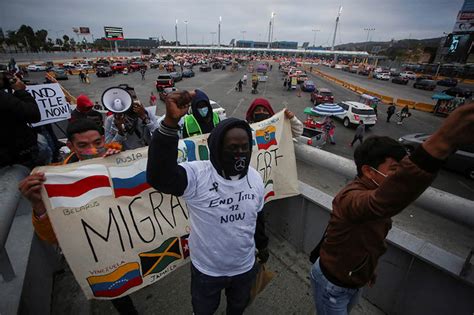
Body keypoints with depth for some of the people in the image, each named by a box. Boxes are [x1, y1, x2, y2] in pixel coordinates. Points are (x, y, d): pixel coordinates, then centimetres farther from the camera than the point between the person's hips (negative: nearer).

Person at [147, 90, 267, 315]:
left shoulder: (255, 177, -13)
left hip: (245, 266, 3)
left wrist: (262, 245, 16)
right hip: (207, 269, -2)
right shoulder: (198, 175, -30)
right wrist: (170, 122, -61)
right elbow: (158, 176, -50)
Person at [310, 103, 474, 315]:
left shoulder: (371, 191, -5)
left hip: (354, 280, 9)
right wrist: (443, 141, -72)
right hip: (332, 284, -8)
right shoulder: (351, 198, -37)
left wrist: (369, 269, 23)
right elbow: (381, 202, -63)